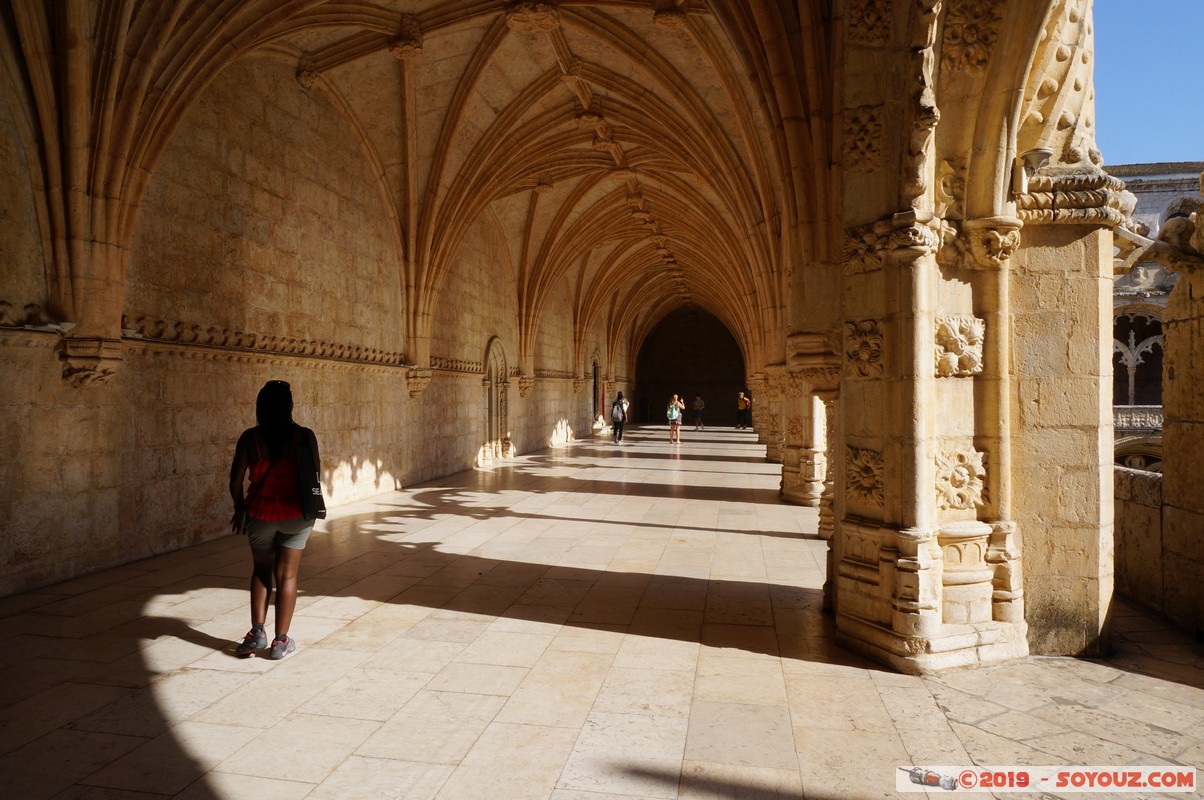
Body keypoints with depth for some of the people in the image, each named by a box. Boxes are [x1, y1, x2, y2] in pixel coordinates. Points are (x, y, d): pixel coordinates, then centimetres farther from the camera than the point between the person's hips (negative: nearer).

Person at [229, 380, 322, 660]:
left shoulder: (250, 438, -7)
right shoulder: (304, 436, -9)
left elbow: (235, 480, -5)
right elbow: (315, 476, -7)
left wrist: (240, 508, 12)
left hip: (260, 513, 1)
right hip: (295, 514, -1)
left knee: (261, 571, 21)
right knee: (287, 575, 9)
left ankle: (257, 631, 11)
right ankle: (281, 640, 13)